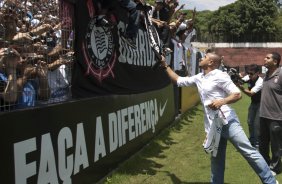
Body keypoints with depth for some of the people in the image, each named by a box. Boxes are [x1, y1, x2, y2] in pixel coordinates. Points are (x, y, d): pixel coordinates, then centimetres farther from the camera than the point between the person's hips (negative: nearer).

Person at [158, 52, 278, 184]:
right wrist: (165, 66, 21)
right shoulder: (198, 78, 14)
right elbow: (178, 80, 23)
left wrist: (222, 101, -27)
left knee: (248, 152, -6)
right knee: (216, 159, 14)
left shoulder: (220, 76, -7)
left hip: (227, 121, -7)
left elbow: (237, 94, -10)